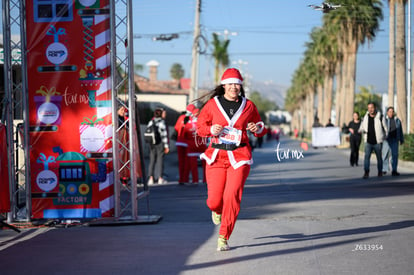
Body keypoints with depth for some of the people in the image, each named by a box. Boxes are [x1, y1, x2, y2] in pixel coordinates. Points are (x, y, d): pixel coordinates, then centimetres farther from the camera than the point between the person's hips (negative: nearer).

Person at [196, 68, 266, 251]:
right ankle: (216, 210, 39)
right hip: (216, 156, 0)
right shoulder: (213, 104, 2)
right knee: (214, 200, -2)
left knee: (232, 196, -15)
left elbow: (260, 127, 18)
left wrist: (258, 129, -6)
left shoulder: (248, 106, 5)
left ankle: (223, 238, -4)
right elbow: (199, 126, 10)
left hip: (239, 157, 0)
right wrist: (212, 130, -11)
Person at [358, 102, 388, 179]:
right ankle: (366, 173, -19)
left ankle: (380, 172, 29)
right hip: (368, 142, 2)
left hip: (378, 142, -2)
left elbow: (385, 128, 5)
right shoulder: (365, 118, 5)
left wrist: (384, 137, 9)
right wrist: (360, 130, -9)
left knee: (379, 157, 10)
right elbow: (362, 127, 13)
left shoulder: (380, 117, -4)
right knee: (367, 156, -14)